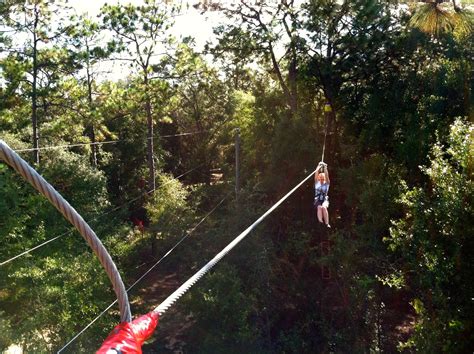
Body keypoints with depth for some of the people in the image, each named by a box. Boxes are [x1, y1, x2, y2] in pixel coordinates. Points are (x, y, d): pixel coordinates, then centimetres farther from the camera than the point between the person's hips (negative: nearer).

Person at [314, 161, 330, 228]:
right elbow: (316, 173, 3)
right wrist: (319, 166, 4)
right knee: (319, 207, -34)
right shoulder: (317, 183, 13)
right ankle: (320, 222, -47)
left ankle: (327, 223, -39)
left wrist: (325, 168, -4)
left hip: (325, 200, 0)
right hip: (317, 200, 0)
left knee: (324, 207, -34)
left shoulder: (326, 183, 11)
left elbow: (326, 175, -4)